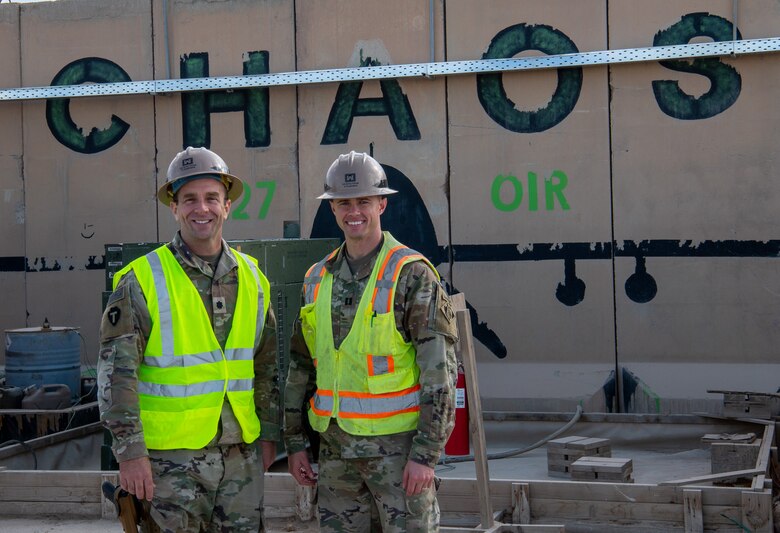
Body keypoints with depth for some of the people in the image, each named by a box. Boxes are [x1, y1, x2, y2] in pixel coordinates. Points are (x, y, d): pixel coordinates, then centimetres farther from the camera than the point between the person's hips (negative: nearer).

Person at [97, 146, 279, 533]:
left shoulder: (252, 278, 8)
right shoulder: (143, 280, -7)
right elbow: (117, 373, -10)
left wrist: (269, 433, 13)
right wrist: (130, 451, -14)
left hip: (241, 453, 5)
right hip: (171, 456, -5)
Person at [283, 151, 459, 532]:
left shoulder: (412, 274, -9)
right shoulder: (318, 279, 9)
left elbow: (440, 369, -13)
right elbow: (301, 364, 16)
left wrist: (426, 453, -17)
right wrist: (295, 442, 11)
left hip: (398, 444, -5)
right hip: (336, 447, 6)